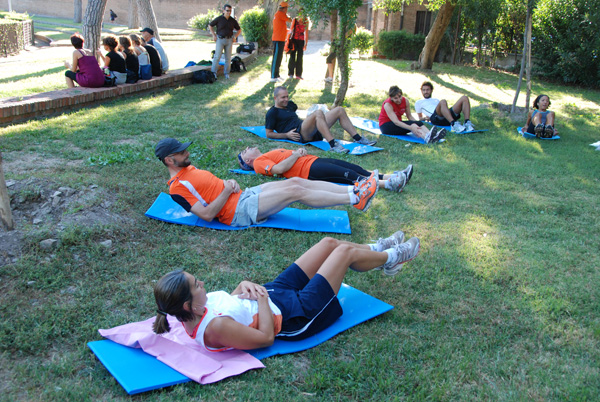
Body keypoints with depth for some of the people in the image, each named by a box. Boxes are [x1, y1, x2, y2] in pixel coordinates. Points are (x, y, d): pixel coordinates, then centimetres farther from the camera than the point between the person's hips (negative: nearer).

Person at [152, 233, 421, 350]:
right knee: (344, 252, 2)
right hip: (296, 315, -8)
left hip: (275, 292, 9)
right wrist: (262, 298, -23)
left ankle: (378, 249, 42)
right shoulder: (216, 328, -36)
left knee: (329, 243, 12)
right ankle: (391, 258, 34)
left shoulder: (196, 309, -10)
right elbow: (266, 337, -27)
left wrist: (243, 286, -11)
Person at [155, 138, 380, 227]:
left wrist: (230, 183, 4)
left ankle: (353, 190, -6)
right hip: (239, 211, -9)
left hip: (243, 196, 10)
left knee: (296, 182, -4)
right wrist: (227, 190, -15)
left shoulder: (188, 169, 18)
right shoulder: (177, 187, -11)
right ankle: (355, 200, -13)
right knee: (296, 191, -17)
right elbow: (207, 214, -19)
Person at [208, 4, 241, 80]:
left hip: (229, 40, 3)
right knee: (217, 56, -9)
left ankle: (226, 73, 14)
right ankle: (213, 72, -2)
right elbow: (210, 25, 6)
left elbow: (239, 30, 15)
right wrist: (214, 35, -1)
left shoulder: (233, 20, 2)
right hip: (220, 40, -3)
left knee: (228, 58, 4)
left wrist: (235, 37, 1)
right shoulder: (219, 19, -5)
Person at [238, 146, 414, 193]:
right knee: (348, 174, -20)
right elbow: (278, 169, -14)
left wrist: (300, 151, 8)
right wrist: (295, 155, -8)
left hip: (313, 159, 9)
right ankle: (388, 184, -26)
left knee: (354, 169, -6)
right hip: (308, 170, -9)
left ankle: (390, 177, -12)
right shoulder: (259, 162, 3)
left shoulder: (268, 156, 29)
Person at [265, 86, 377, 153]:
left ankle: (358, 139, -2)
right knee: (318, 113, -37)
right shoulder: (272, 113, 3)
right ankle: (333, 145, -46)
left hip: (312, 132, 9)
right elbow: (268, 134, -2)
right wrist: (286, 135, -12)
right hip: (300, 135, -9)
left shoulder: (289, 105, 28)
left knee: (339, 110, 4)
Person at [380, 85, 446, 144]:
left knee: (418, 123, -24)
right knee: (412, 124, -33)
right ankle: (427, 138, -58)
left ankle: (433, 137, -49)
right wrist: (410, 127, -45)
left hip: (398, 124, 6)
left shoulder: (405, 101, -3)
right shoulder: (387, 105, -22)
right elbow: (395, 122, -32)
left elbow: (410, 116, 2)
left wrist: (418, 124, -19)